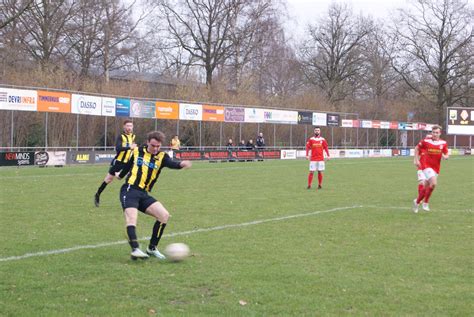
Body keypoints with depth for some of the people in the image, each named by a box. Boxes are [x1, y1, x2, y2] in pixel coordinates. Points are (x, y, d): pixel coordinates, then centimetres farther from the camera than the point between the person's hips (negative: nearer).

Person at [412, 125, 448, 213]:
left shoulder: (443, 143, 1)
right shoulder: (426, 141, -7)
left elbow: (446, 155, 10)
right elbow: (417, 148, 8)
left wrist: (445, 156, -14)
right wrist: (416, 160, 3)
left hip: (436, 168, 4)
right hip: (426, 165, -4)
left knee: (426, 187, 11)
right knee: (434, 183, -24)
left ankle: (417, 201, 34)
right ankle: (426, 203, -7)